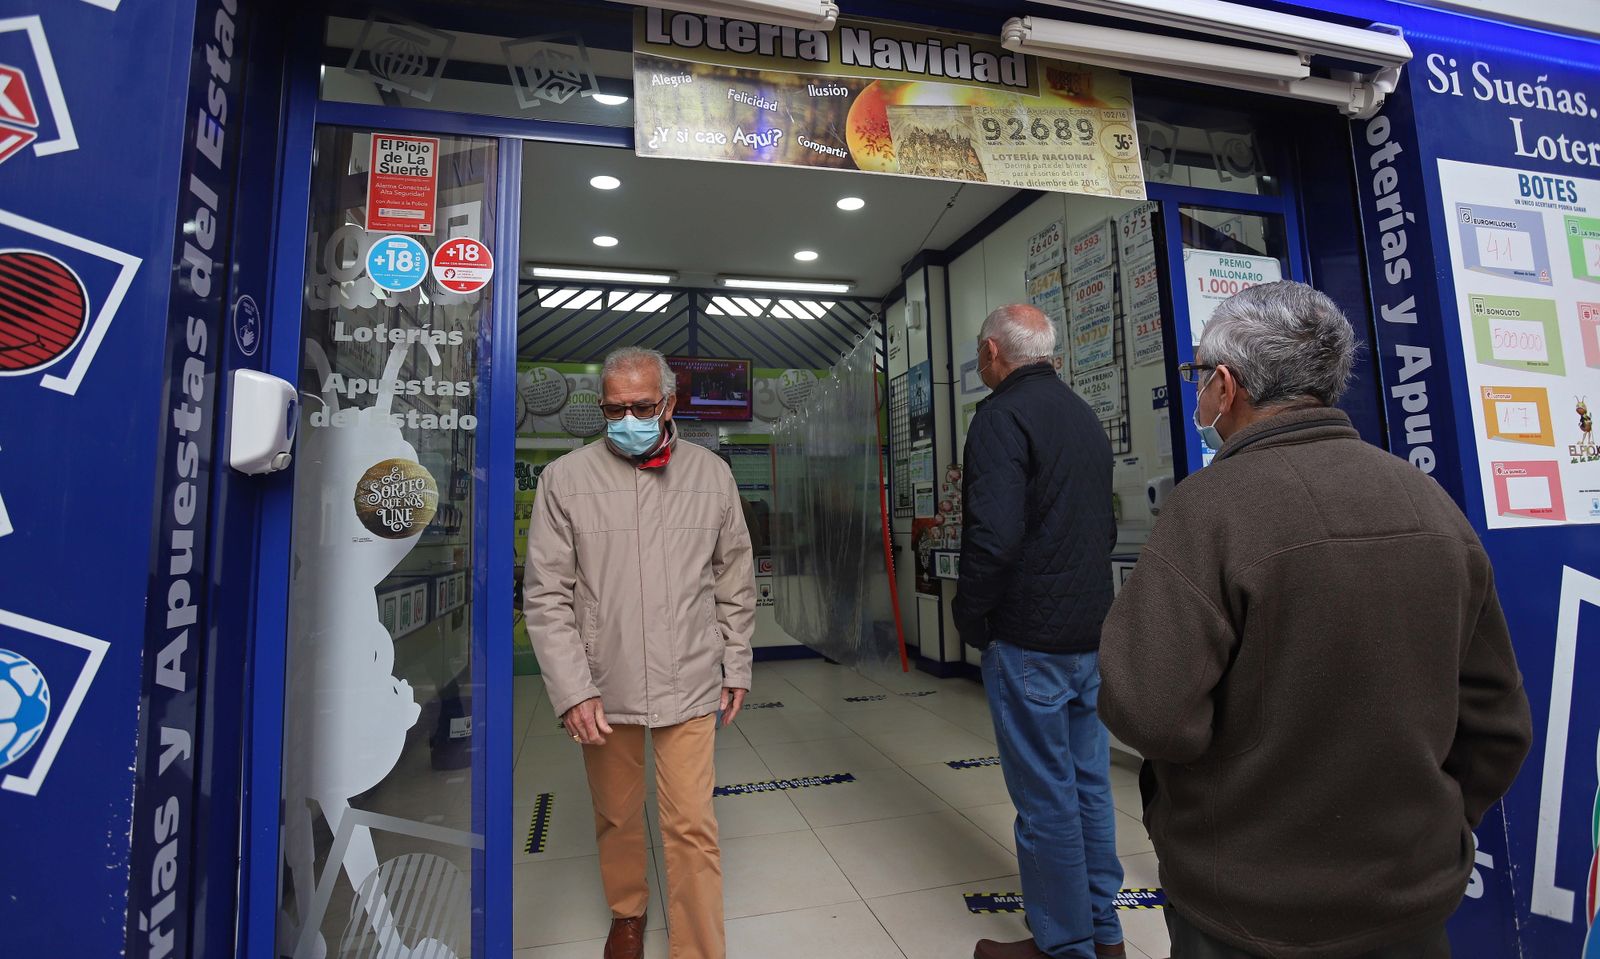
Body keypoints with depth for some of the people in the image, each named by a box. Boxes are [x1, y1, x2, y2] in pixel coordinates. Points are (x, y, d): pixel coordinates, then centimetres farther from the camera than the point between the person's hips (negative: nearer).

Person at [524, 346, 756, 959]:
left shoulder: (712, 474, -1)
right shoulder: (565, 478, -5)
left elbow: (735, 582, 6)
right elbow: (547, 596, -4)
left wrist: (736, 667, 8)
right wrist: (572, 690, -9)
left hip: (690, 685, 0)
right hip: (601, 687, 1)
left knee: (693, 827, 3)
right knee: (616, 818, 19)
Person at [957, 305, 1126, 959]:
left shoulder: (1002, 416, -15)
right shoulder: (1085, 416, 12)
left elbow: (994, 535, -25)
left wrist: (971, 618, -11)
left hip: (1028, 638, -9)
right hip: (1092, 631, 9)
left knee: (1045, 796, 5)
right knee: (1089, 782, 18)